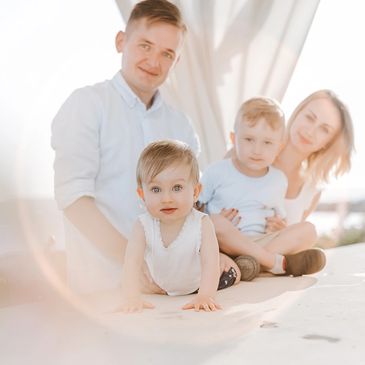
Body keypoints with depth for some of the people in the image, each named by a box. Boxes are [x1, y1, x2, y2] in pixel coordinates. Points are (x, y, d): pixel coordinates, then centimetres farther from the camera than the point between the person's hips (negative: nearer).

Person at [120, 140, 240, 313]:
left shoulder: (202, 224, -36)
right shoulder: (143, 226, -33)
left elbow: (210, 264, -43)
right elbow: (132, 264, -42)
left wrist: (204, 296, -60)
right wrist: (133, 297, -59)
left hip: (200, 283, -2)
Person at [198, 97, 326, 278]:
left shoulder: (279, 180, 11)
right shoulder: (216, 172, -1)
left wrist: (279, 226, 1)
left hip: (261, 242, 4)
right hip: (220, 243, -4)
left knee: (307, 230, -14)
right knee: (214, 220, -35)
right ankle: (277, 261, -32)